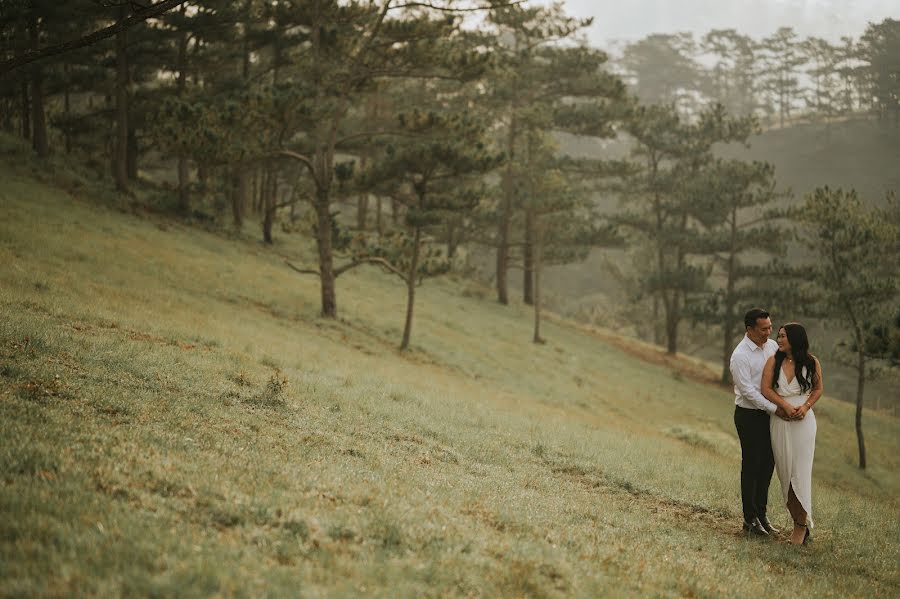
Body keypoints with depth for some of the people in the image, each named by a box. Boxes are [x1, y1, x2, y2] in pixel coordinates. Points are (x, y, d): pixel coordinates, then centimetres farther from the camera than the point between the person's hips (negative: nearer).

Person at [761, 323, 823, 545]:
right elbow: (766, 389, -3)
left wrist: (805, 407, -8)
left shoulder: (811, 363, 0)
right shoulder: (774, 361, 2)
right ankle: (797, 521, 11)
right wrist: (787, 406, -15)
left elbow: (818, 389, 9)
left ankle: (802, 524, 0)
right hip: (779, 421, 2)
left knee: (801, 472, -6)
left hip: (803, 420, -2)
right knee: (784, 472, 2)